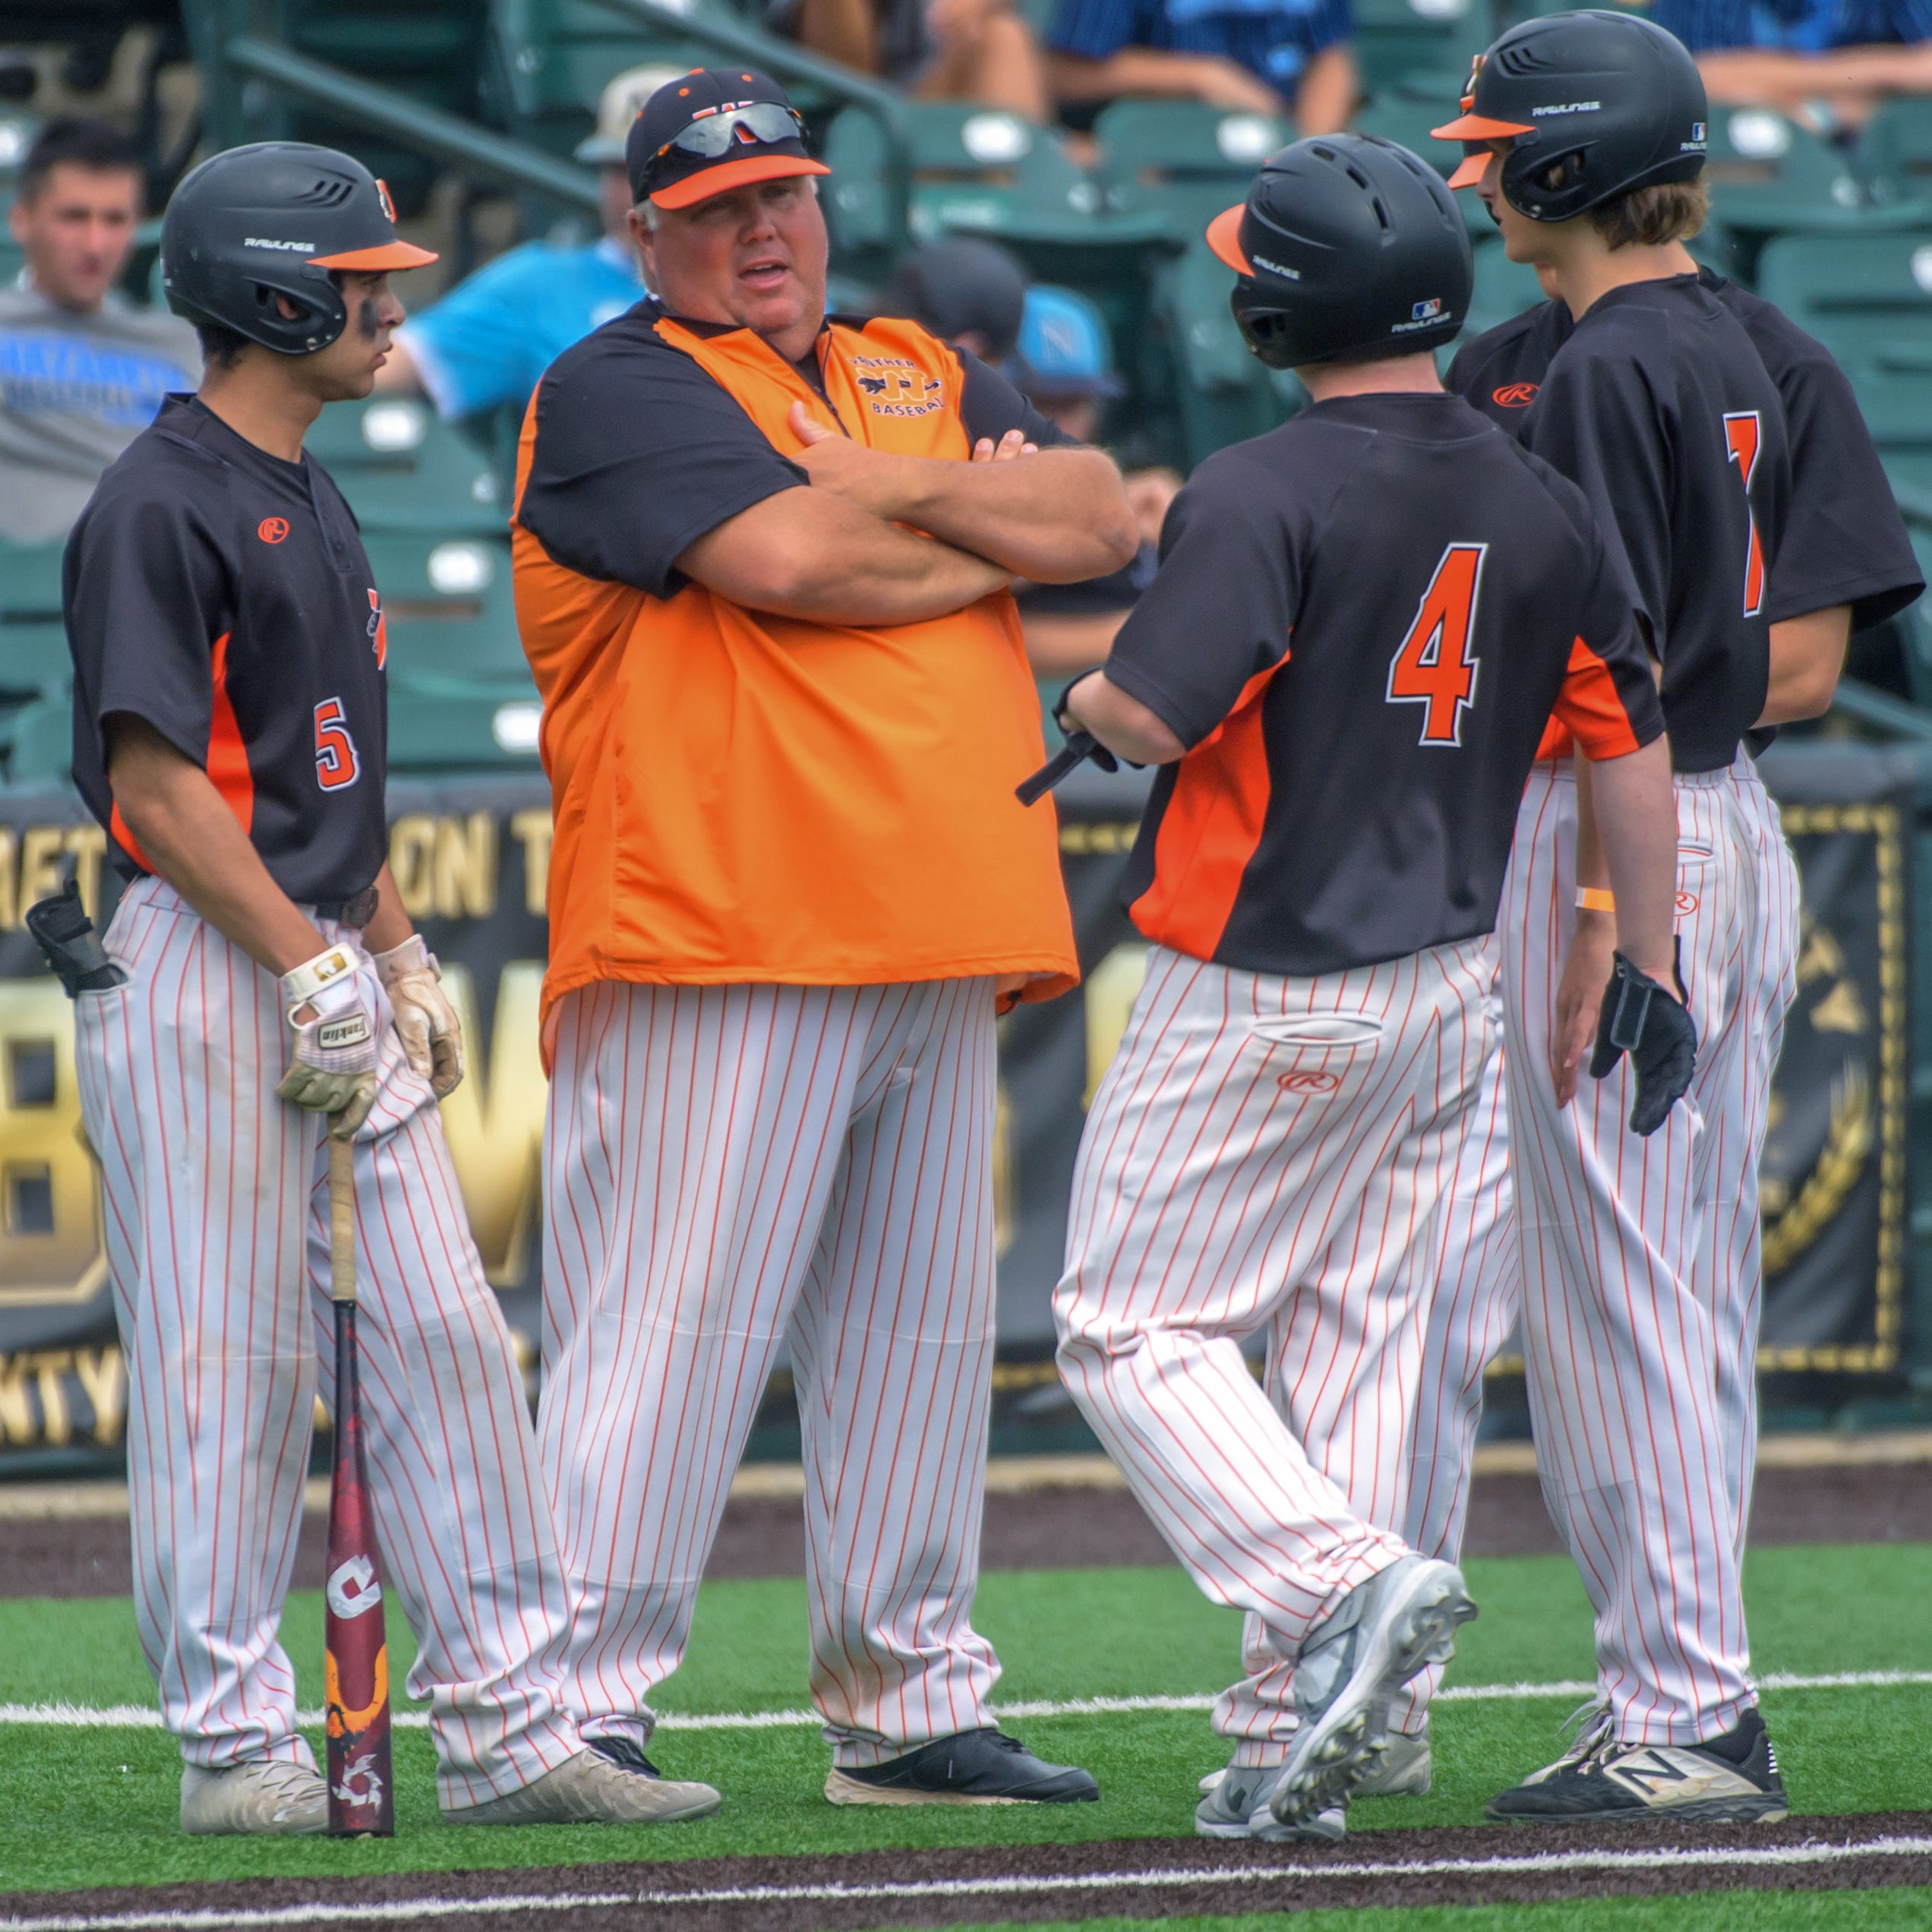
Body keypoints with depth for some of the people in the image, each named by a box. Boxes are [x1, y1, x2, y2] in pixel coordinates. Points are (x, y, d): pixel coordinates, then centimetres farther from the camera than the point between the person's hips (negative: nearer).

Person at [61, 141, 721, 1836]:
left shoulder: (314, 502, 19)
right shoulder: (163, 503, -11)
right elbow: (155, 776, -17)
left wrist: (402, 958, 16)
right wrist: (312, 968, -18)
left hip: (335, 970, 9)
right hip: (205, 978, -9)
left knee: (448, 1340, 5)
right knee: (232, 1364, -5)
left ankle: (509, 1730, 7)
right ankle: (236, 1748, 1)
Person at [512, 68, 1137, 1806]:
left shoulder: (925, 377, 21)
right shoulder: (619, 390, -1)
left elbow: (1098, 517, 5)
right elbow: (787, 559, -17)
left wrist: (892, 485, -6)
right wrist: (996, 536, -2)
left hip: (940, 945, 7)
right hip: (718, 948, -7)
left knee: (921, 1330, 10)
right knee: (674, 1328, -11)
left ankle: (910, 1709, 17)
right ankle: (576, 1710, -9)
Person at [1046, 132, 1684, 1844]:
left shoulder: (1264, 494, -17)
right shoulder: (1544, 504, 5)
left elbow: (1151, 716, -24)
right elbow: (1633, 744, 9)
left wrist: (1084, 700, -1)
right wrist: (1650, 967, 17)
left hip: (1263, 997, -7)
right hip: (1453, 984, 7)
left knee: (1133, 1327, 2)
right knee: (1359, 1333, 11)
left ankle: (1343, 1580, -19)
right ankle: (1301, 1743, 9)